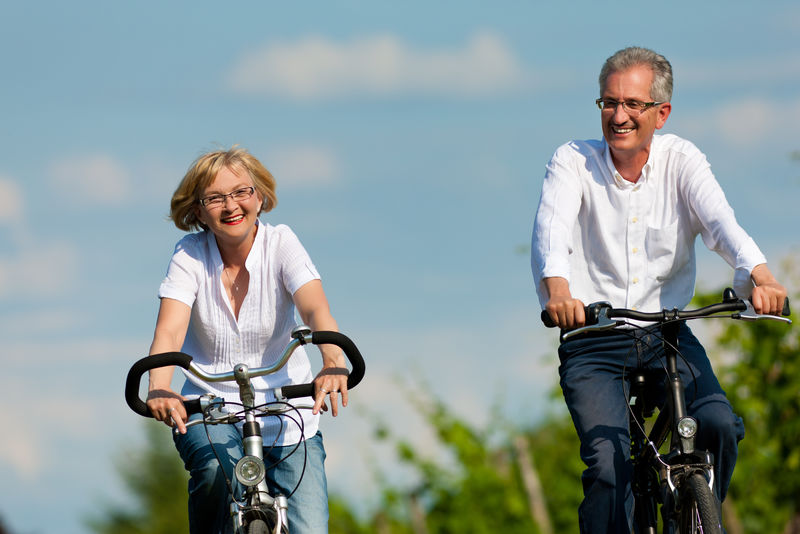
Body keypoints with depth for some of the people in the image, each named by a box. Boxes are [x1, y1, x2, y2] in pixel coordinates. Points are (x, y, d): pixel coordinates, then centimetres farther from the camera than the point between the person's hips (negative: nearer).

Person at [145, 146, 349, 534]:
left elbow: (315, 309, -23)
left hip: (286, 413, 1)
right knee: (218, 469, -34)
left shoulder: (280, 243, -7)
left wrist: (333, 363, -45)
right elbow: (169, 329, -20)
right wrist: (159, 389, -42)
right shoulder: (190, 255, -6)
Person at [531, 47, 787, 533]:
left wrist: (760, 276, -39)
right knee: (609, 467, -22)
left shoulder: (681, 160, 0)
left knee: (720, 427, -22)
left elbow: (721, 223, -17)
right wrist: (557, 290, -44)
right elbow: (552, 228, -22)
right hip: (592, 346, -1)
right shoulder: (573, 161, -4)